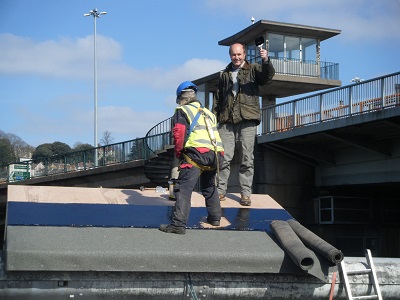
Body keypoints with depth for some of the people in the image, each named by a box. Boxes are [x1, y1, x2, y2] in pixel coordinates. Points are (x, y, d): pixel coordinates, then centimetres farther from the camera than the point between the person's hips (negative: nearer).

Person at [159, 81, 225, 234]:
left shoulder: (182, 111, 8)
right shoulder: (208, 113, 29)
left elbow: (179, 134, -4)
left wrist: (178, 153, 9)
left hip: (196, 154, -7)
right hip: (216, 155, 7)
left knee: (184, 188, -11)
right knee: (209, 186, 28)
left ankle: (179, 223, -21)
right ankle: (215, 217, 34)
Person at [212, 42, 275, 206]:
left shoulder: (253, 69, 10)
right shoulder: (225, 74, 20)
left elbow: (268, 76, -11)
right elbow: (218, 99, 21)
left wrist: (266, 61, -31)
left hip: (247, 119, -2)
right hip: (227, 120, 2)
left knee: (247, 158, -2)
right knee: (224, 157, -2)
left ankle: (245, 193, 2)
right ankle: (220, 190, 4)